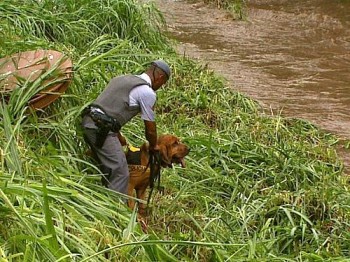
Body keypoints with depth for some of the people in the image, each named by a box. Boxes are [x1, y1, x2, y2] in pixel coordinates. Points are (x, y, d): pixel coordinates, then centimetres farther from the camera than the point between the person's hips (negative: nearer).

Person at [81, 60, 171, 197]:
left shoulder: (123, 79, 21)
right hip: (102, 129, -9)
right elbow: (150, 128, 2)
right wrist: (153, 146, 22)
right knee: (120, 174, -6)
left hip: (88, 121, 9)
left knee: (108, 170, 21)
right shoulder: (148, 93, -5)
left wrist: (118, 136, 38)